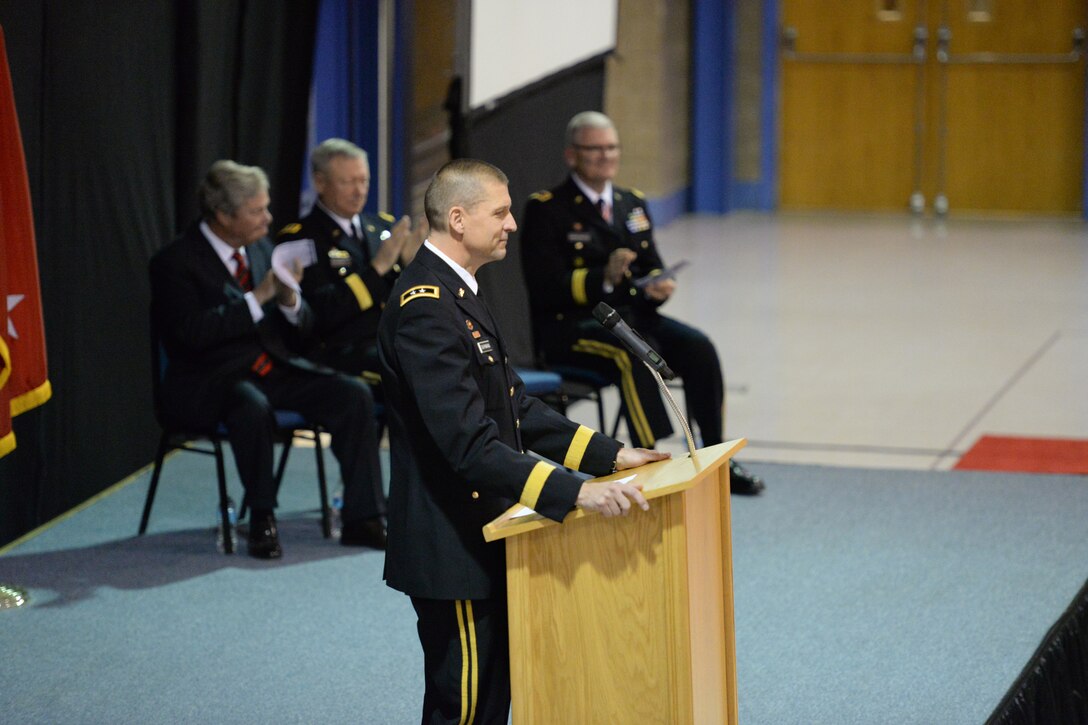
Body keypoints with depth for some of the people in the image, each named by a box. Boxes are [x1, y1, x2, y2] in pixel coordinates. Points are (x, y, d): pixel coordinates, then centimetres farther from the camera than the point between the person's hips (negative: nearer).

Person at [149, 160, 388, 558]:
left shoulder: (261, 248, 12)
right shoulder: (175, 262, -9)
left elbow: (300, 328, 15)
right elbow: (192, 333, -23)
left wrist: (289, 299, -9)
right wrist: (257, 297, -22)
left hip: (274, 370, 7)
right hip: (208, 383, -7)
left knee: (354, 394, -14)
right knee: (253, 406, -39)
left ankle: (362, 518, -10)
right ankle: (262, 519, -23)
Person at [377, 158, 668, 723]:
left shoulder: (456, 292, 12)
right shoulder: (425, 309, -22)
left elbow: (515, 409, 16)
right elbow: (469, 444, -29)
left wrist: (608, 455, 7)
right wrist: (574, 492, -34)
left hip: (479, 538, 10)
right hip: (451, 548, -10)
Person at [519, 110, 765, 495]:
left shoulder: (632, 204, 17)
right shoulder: (545, 209, -4)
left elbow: (652, 266, 16)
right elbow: (546, 288, -12)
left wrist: (658, 285, -9)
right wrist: (603, 278, -27)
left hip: (630, 316, 6)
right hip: (569, 323, -6)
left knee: (698, 347, -19)